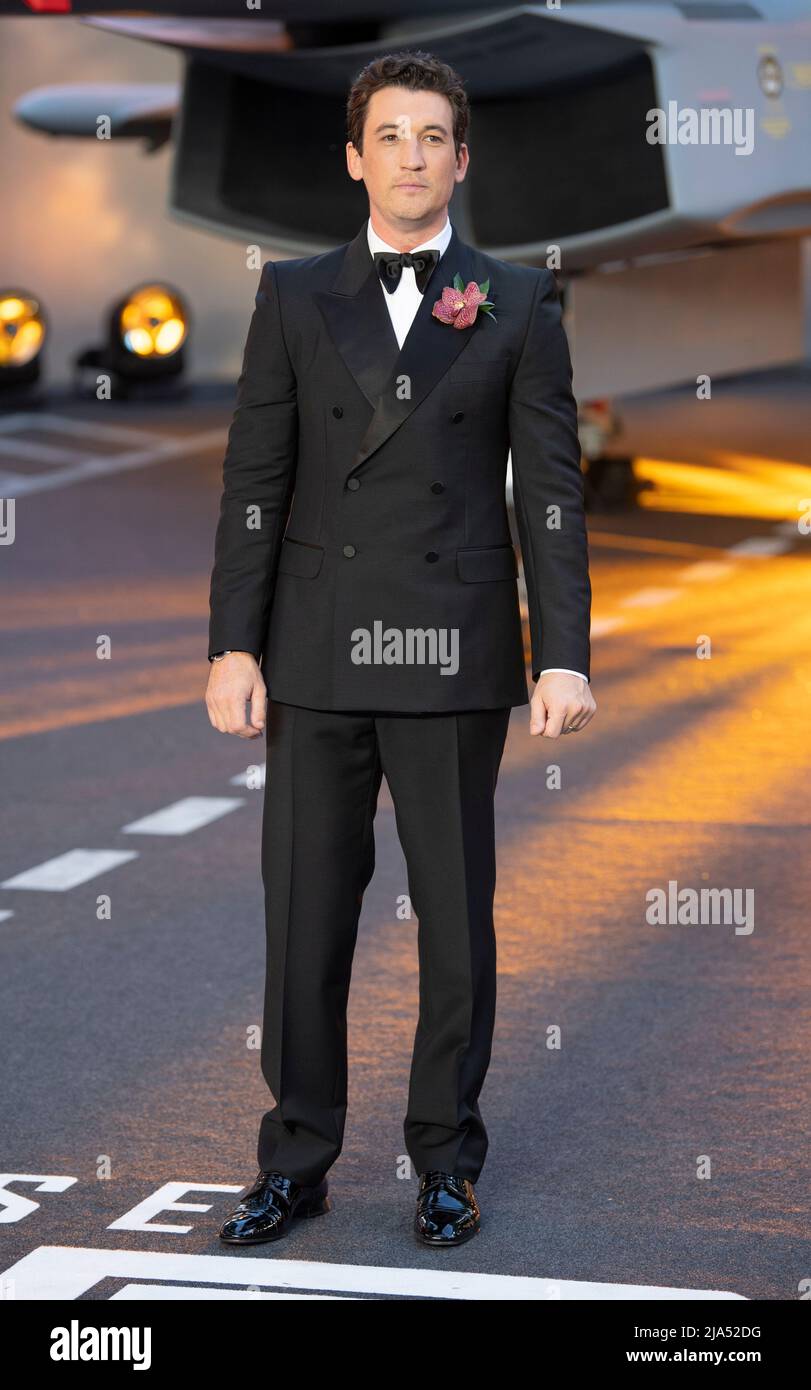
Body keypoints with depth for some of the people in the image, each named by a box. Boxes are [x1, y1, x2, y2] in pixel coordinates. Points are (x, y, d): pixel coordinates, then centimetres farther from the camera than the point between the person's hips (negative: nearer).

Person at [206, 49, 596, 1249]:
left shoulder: (517, 304, 5)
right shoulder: (294, 297, 8)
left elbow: (550, 487, 1)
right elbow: (254, 482, 5)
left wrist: (564, 655, -7)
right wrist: (234, 646, -2)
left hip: (455, 656, -1)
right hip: (317, 658, 1)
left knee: (457, 917, 6)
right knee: (304, 916, 5)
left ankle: (447, 1160, 18)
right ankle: (297, 1161, 16)